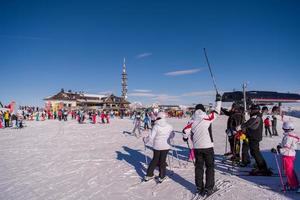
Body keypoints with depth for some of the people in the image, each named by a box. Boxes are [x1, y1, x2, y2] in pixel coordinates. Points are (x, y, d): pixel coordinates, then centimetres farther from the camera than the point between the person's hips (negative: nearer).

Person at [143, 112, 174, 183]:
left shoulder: (156, 126, -13)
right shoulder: (169, 126, -6)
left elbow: (151, 137, -15)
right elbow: (172, 136, 8)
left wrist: (145, 140, 3)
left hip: (157, 146, 0)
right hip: (166, 146, 1)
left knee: (155, 160, 16)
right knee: (162, 161, 12)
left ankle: (149, 175, 24)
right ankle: (161, 177, 20)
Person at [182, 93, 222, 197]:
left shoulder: (192, 121, -1)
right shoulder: (207, 118, -8)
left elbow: (185, 130, -7)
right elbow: (216, 112, 4)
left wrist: (185, 137, 15)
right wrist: (218, 100, 16)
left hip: (196, 147, 3)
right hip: (207, 146, -3)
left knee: (199, 167, 14)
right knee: (210, 166, 11)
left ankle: (199, 188, 23)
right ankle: (209, 188, 14)